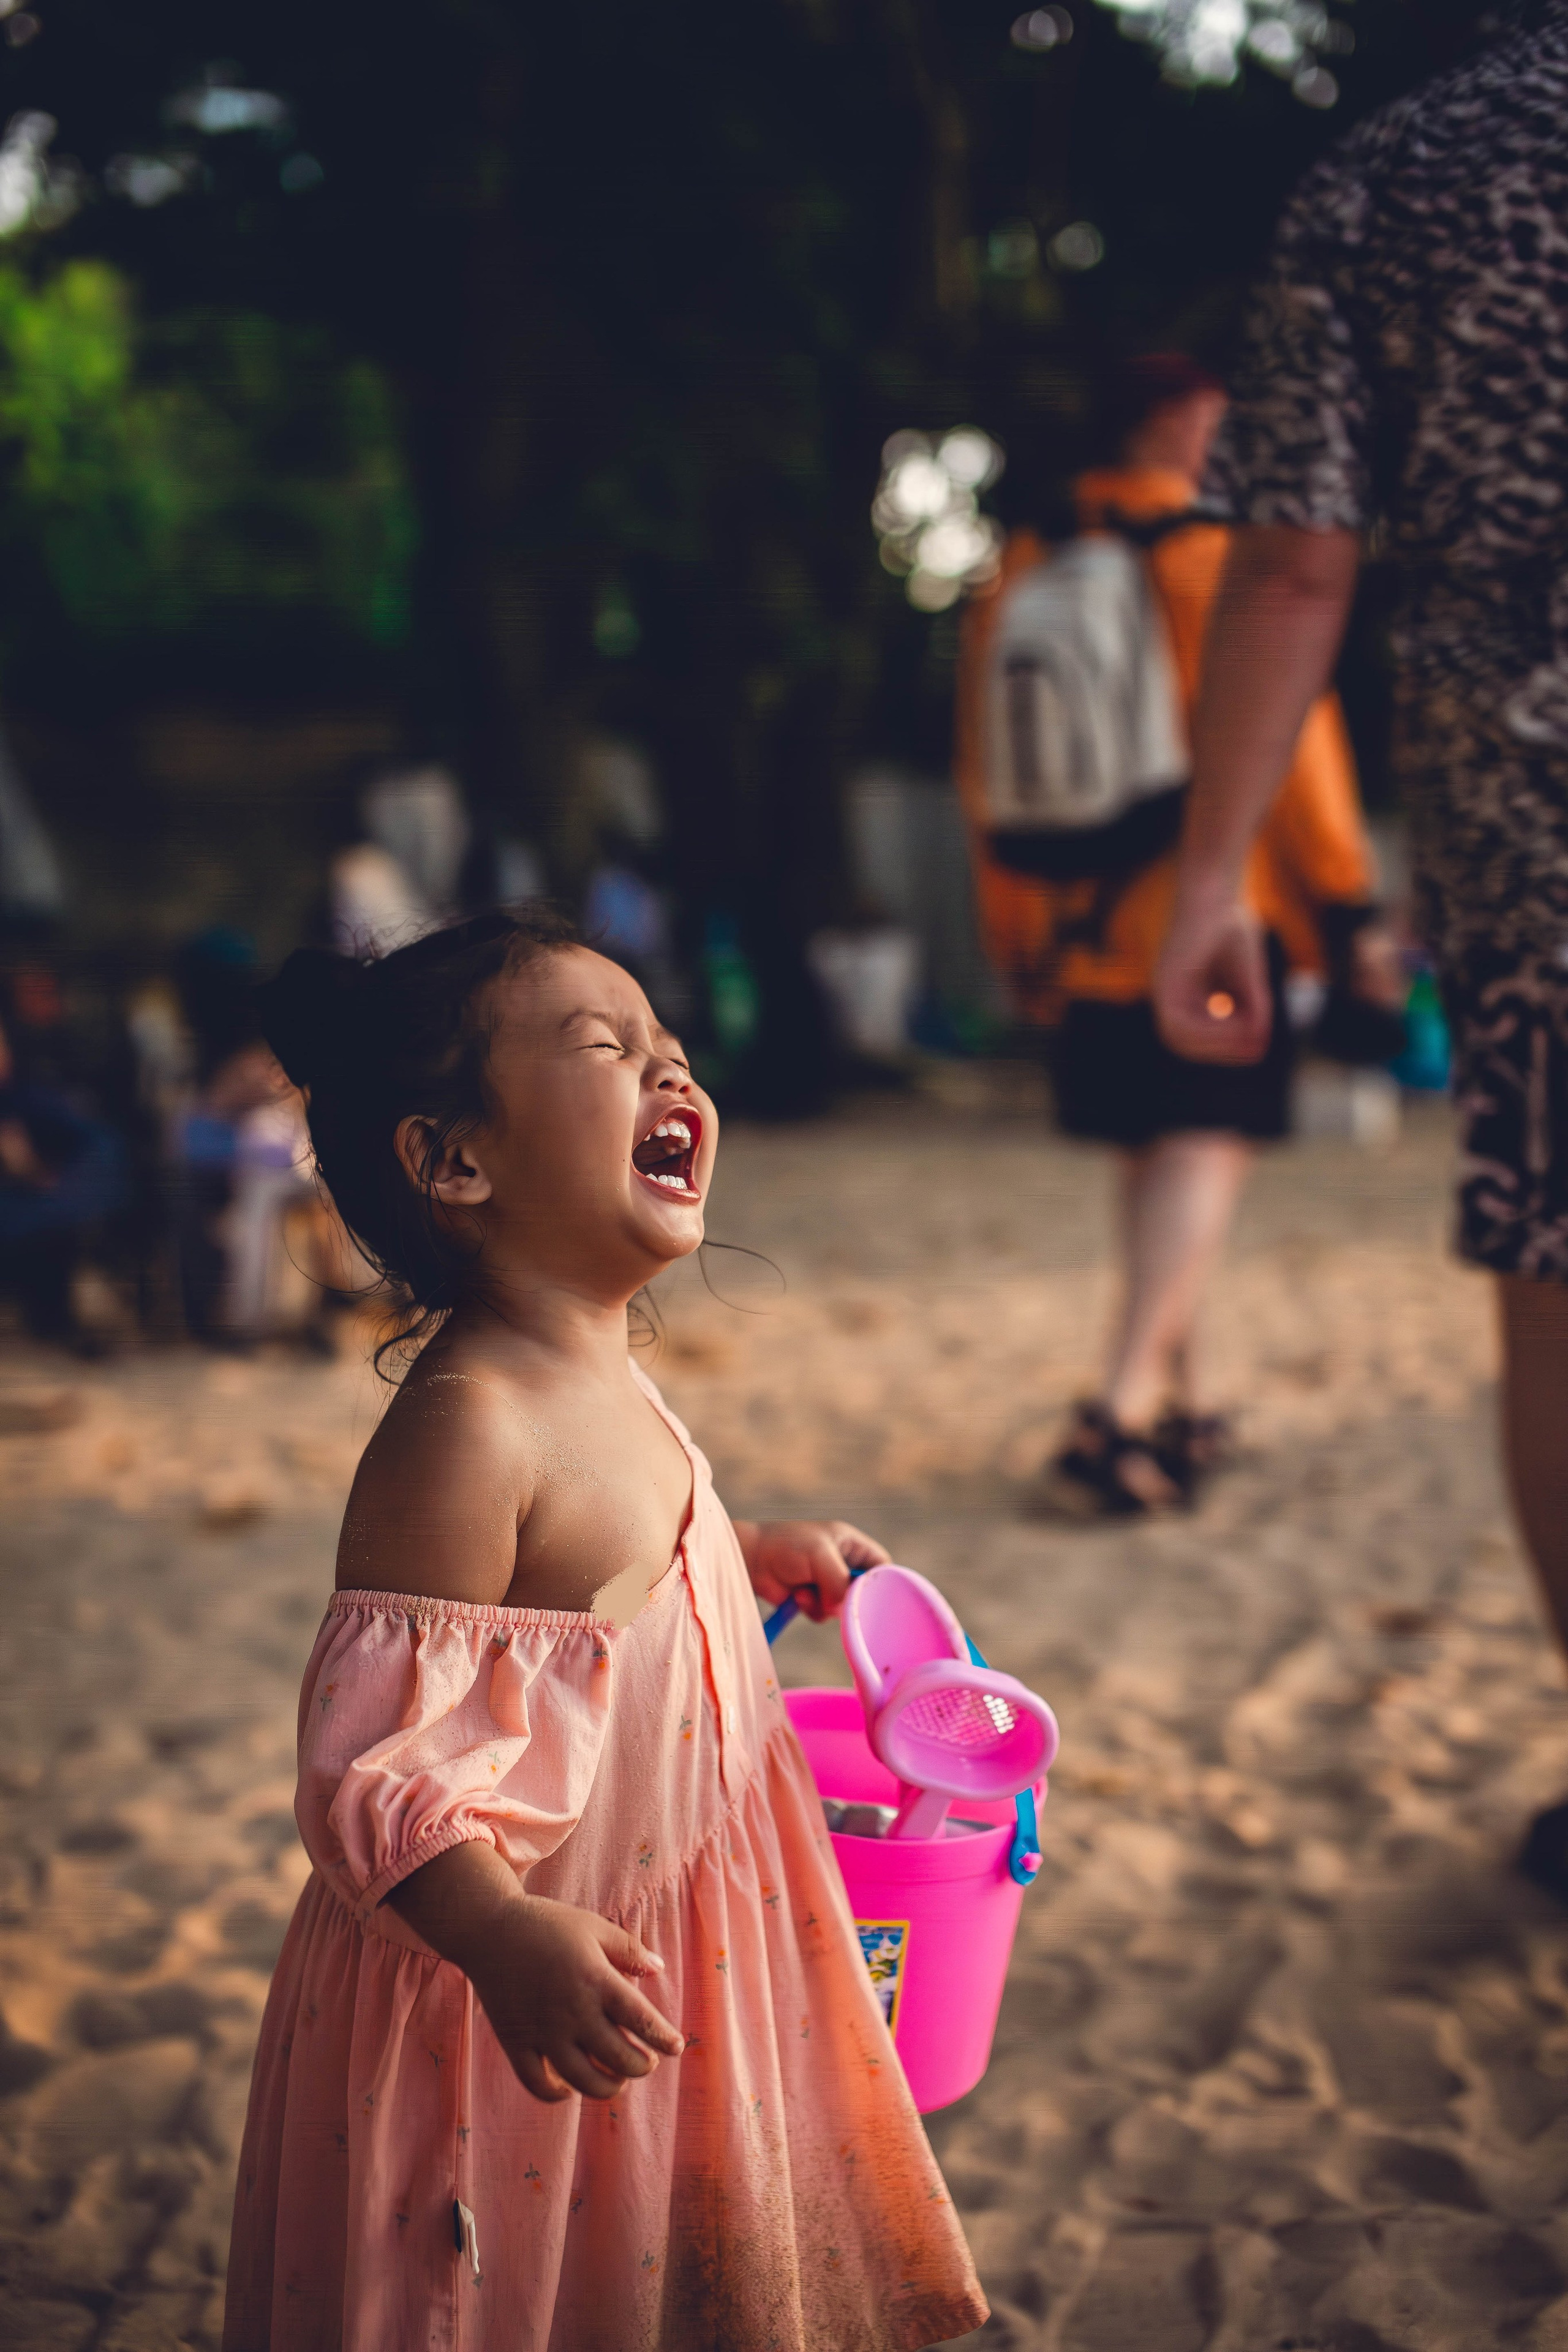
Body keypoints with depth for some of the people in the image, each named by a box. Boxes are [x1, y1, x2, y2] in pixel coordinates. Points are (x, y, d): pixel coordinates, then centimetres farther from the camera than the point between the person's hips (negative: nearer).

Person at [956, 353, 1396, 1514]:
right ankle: (1123, 1413, -20)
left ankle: (1176, 1404, 22)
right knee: (1211, 1143, -7)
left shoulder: (1026, 571, 11)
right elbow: (1288, 734, -11)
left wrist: (1019, 940, 21)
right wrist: (1350, 906, -6)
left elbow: (986, 771, 14)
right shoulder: (1226, 558, -9)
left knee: (1151, 1147, 15)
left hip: (1082, 925, 7)